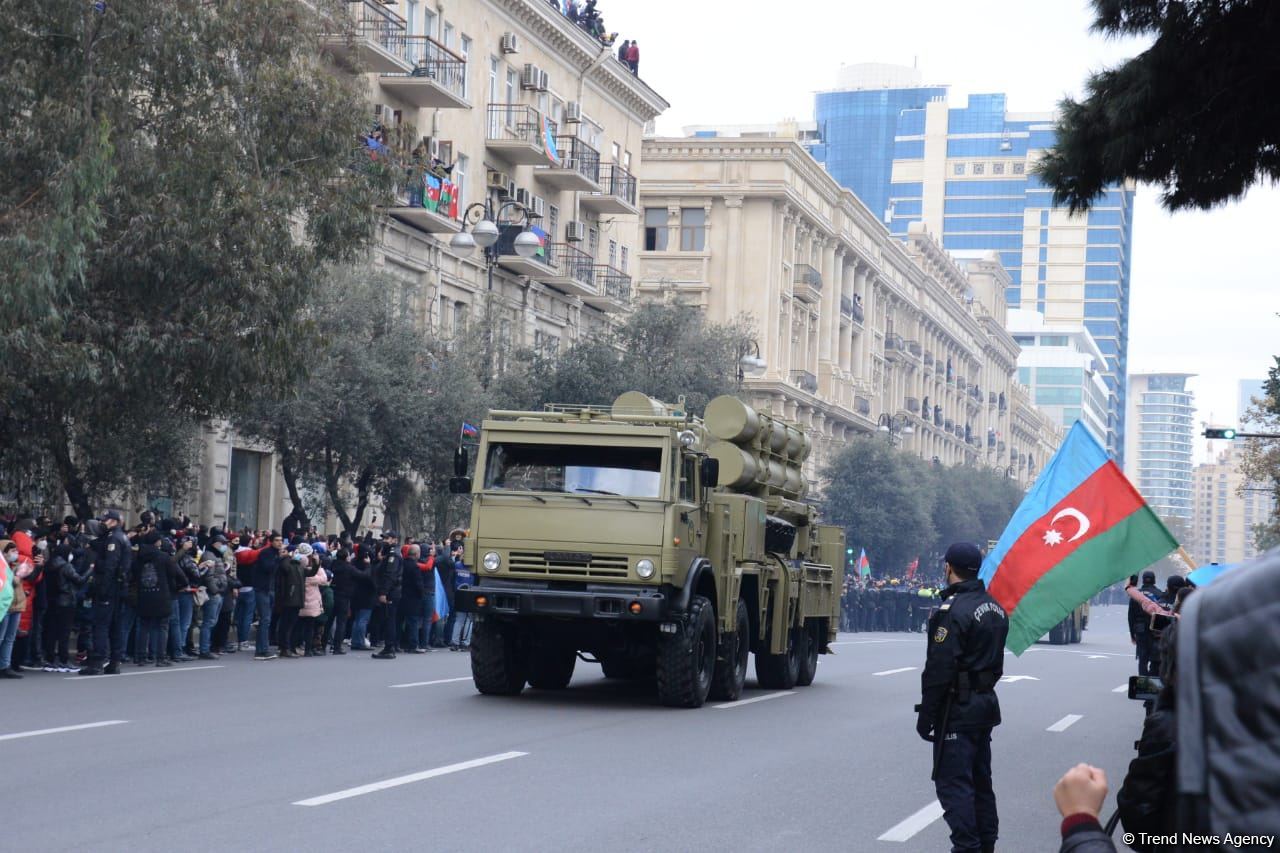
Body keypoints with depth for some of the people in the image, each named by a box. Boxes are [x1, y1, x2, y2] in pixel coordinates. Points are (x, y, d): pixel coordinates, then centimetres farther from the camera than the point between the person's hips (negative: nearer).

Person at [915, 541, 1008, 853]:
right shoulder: (994, 606, 10)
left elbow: (939, 669, -20)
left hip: (958, 709, -9)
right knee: (980, 779, 18)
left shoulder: (953, 610, -19)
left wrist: (926, 715, -15)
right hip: (986, 703, 9)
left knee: (954, 782, -6)